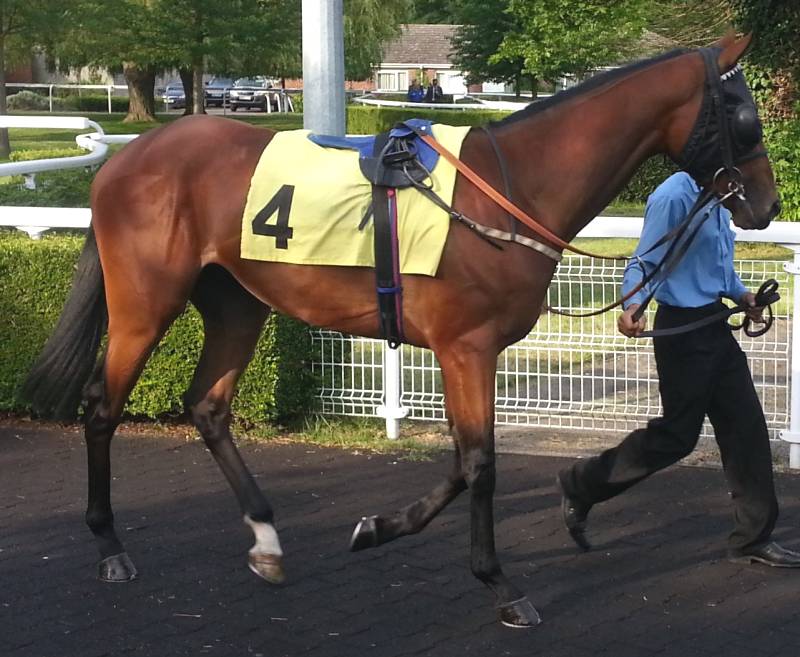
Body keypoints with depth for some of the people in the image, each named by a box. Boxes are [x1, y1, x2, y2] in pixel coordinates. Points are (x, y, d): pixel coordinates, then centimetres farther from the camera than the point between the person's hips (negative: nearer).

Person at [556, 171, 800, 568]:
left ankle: (752, 539, 17)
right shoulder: (674, 198, -19)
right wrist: (632, 307, -36)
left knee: (746, 428, 8)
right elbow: (644, 263, -20)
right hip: (683, 329, -9)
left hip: (715, 325, 9)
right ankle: (580, 486, 17)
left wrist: (741, 294, 6)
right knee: (677, 435, -1)